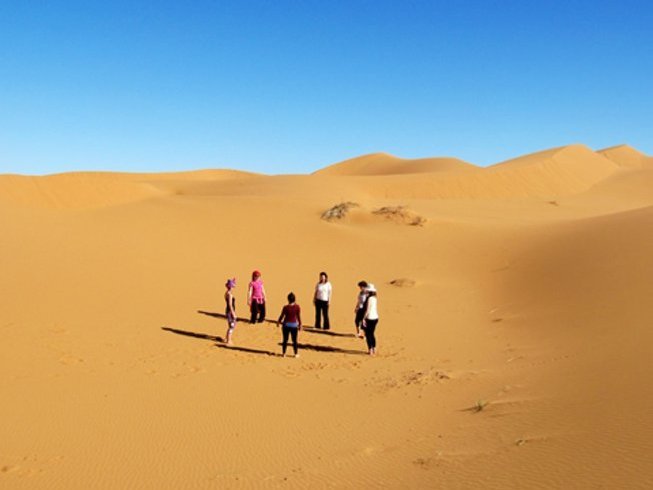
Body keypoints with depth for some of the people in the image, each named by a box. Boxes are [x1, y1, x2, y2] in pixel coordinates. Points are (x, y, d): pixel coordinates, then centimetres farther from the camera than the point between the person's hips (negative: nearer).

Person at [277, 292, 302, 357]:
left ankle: (284, 353, 17)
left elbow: (281, 316, -3)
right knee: (294, 340, 11)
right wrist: (300, 324, 5)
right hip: (294, 325, 0)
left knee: (285, 340, 11)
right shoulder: (297, 307, -10)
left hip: (286, 324, 0)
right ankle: (296, 354, 17)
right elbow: (299, 317, -6)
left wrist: (278, 322, 14)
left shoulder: (286, 307, -12)